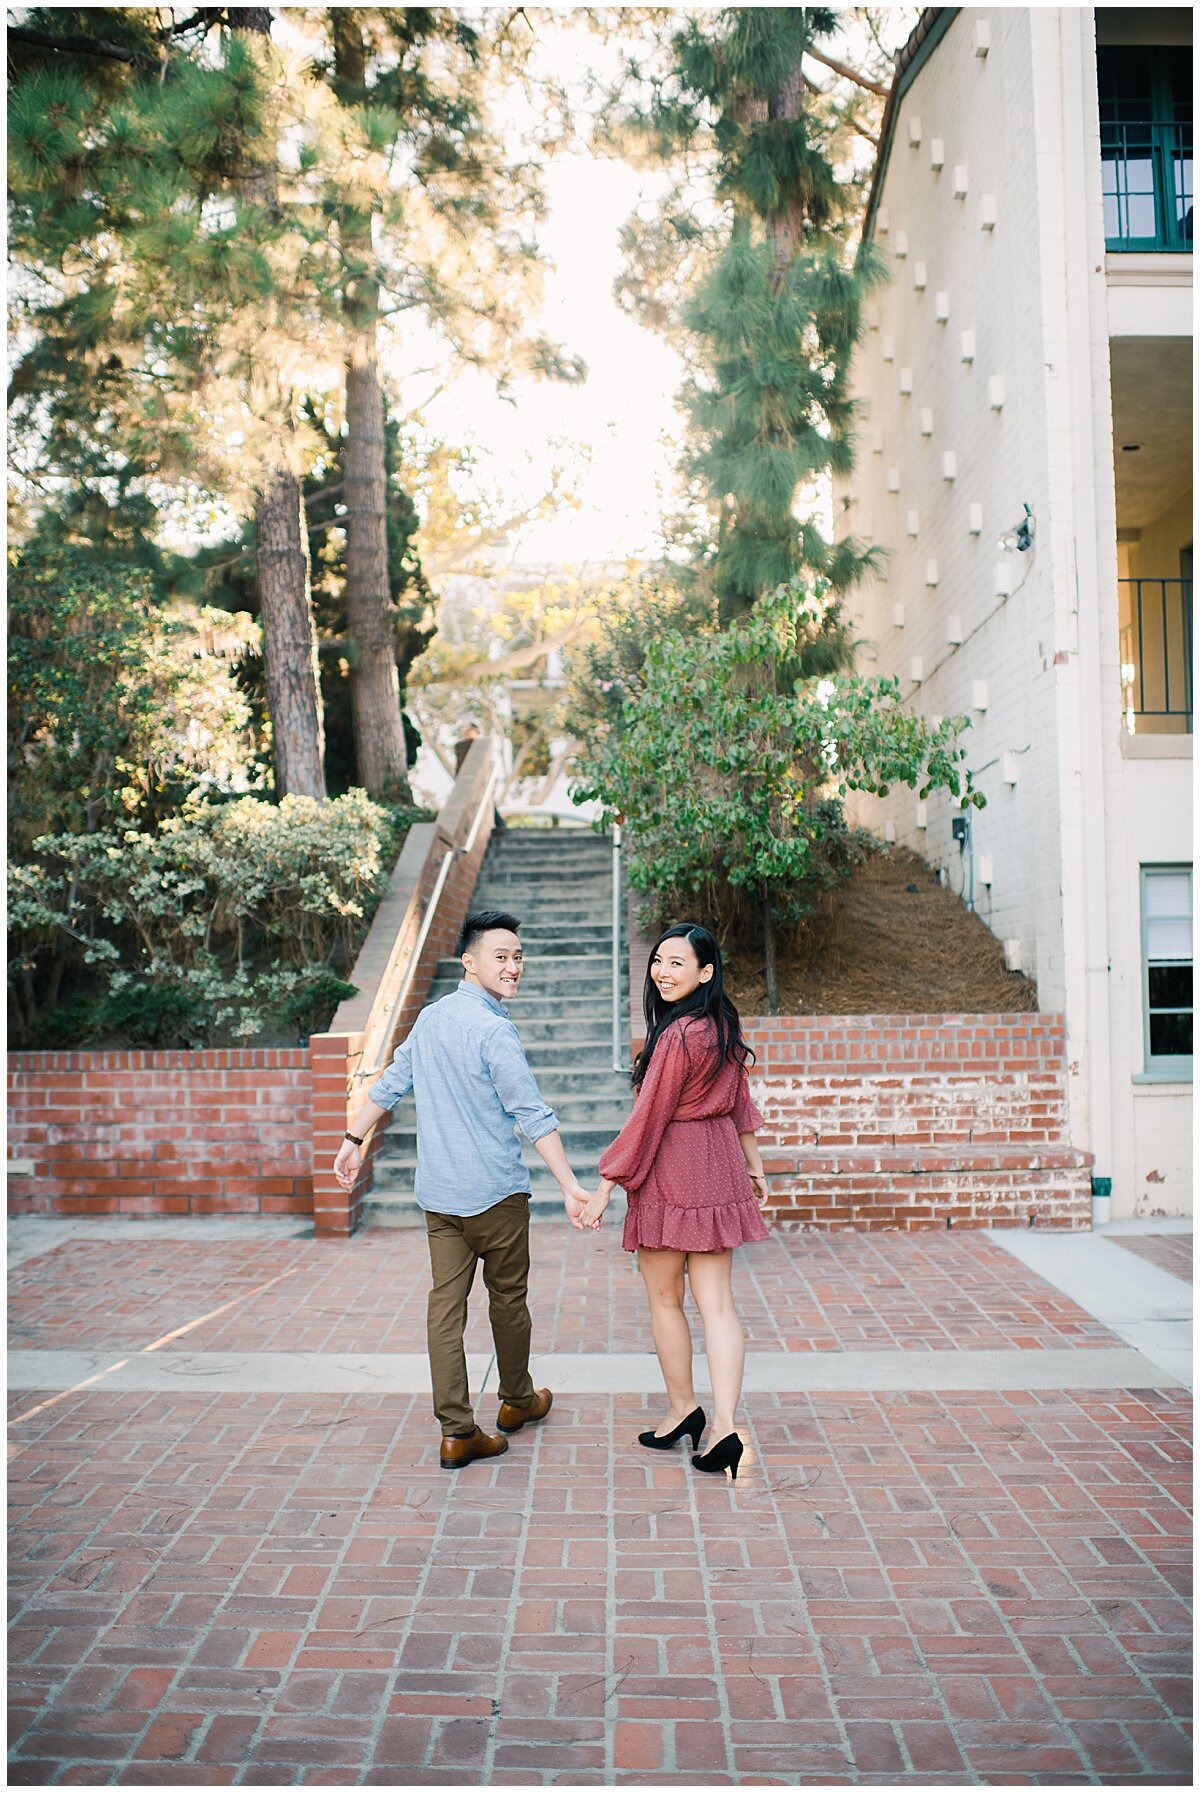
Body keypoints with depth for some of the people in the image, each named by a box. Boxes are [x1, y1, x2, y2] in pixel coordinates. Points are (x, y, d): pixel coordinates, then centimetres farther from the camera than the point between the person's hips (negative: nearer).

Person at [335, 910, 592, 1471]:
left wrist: (355, 1141, 26)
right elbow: (533, 1115, -21)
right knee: (508, 1298, 13)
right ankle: (517, 1400, 31)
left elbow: (390, 1083, 15)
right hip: (495, 1193, -6)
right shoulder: (493, 1031, -17)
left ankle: (457, 1431, 6)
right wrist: (570, 1186, -22)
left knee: (445, 1305, 5)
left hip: (438, 1193, 6)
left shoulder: (430, 1018, 7)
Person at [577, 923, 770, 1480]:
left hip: (671, 1171, -8)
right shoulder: (723, 1026, 5)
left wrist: (606, 1185, -12)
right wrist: (754, 1164, 26)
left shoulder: (677, 1036, -20)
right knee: (717, 1303, 5)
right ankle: (723, 1428, 2)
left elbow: (647, 1119, -18)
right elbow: (739, 1101, 16)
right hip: (719, 1171, 8)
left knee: (664, 1298, 12)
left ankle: (682, 1408, 27)